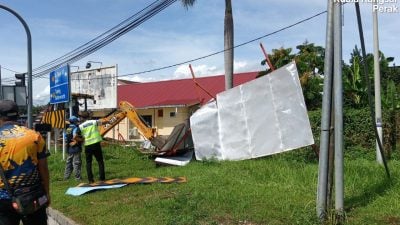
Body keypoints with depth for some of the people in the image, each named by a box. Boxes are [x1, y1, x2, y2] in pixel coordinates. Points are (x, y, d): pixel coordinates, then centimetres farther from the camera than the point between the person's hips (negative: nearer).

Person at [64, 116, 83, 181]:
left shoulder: (67, 129, 13)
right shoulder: (75, 128, -14)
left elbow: (66, 138, 15)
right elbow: (75, 137, -28)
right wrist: (81, 139, -15)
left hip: (69, 149, 8)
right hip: (75, 148, -8)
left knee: (69, 162, 16)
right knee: (77, 163, -2)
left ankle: (66, 176, 21)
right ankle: (77, 177, 2)